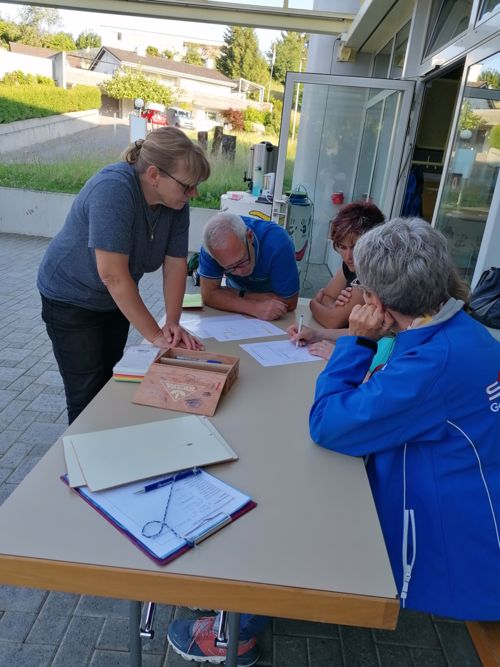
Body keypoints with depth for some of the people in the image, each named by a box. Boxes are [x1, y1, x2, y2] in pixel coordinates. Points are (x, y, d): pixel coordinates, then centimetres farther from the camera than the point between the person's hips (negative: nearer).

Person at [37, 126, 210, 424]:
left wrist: (173, 322, -20)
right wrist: (155, 335, -30)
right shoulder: (113, 189, -33)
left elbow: (176, 265, -10)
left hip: (116, 299, 6)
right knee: (89, 395, -2)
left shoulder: (177, 202, -14)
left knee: (110, 381, 18)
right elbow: (112, 274, -35)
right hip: (72, 300, -6)